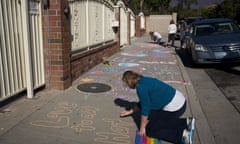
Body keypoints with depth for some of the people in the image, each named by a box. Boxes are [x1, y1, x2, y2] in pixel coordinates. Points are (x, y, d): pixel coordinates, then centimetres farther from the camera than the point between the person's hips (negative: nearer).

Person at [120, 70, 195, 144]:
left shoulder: (141, 87, -15)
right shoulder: (144, 81, 13)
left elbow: (145, 108, -13)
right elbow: (143, 102, 24)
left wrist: (142, 128, -2)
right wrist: (130, 111, 31)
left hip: (174, 107, -9)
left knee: (149, 130, 0)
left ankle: (182, 135, -8)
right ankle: (186, 122, 14)